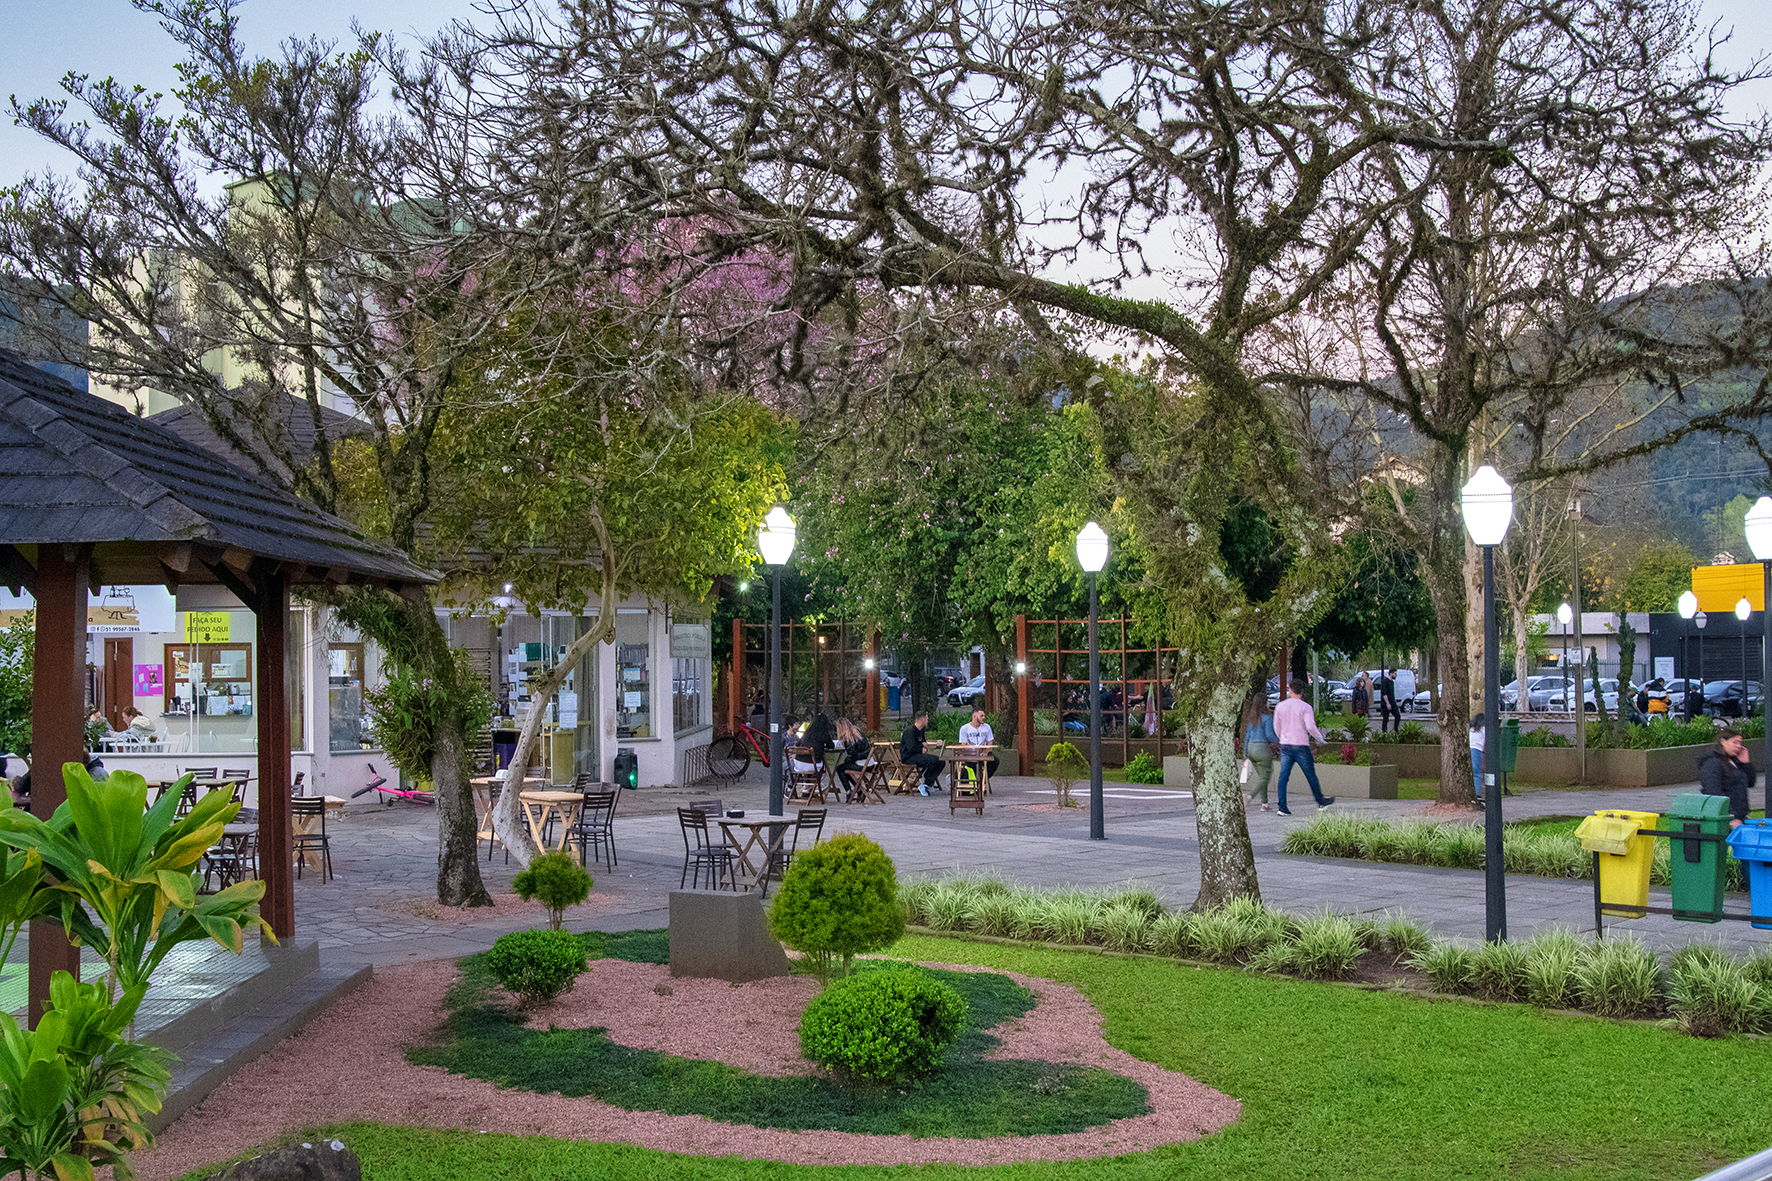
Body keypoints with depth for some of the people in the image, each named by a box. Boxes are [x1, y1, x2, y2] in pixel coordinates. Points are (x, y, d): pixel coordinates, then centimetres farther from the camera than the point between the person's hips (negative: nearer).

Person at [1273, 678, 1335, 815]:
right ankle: (1321, 801, 25)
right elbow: (1310, 726, -17)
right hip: (1301, 745, -3)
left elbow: (1276, 726, 14)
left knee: (1283, 775, 0)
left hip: (1285, 746, 3)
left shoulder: (1280, 706, 5)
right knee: (1310, 774, 11)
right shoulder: (1305, 707, -9)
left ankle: (1282, 806, -7)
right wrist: (1319, 738, 1)